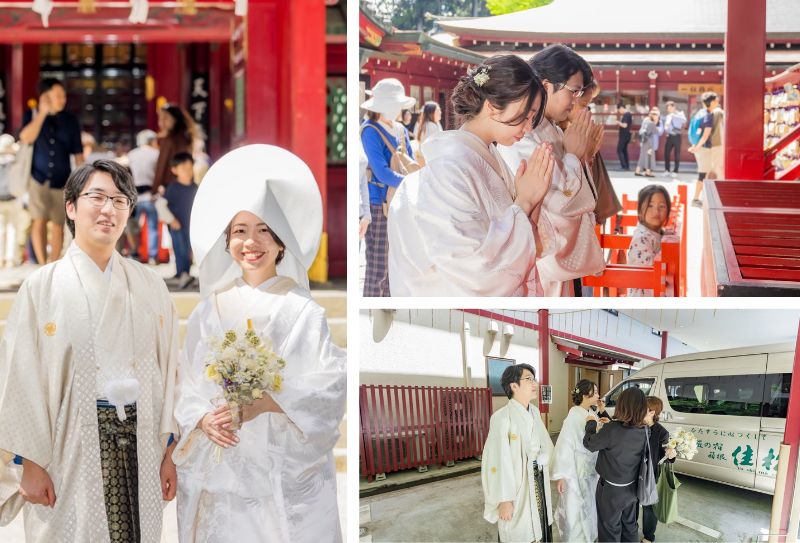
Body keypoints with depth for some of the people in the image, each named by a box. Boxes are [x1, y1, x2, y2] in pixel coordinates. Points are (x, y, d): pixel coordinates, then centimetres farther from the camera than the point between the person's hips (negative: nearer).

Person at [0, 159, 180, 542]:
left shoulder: (149, 286, 8)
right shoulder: (43, 287, -1)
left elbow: (168, 369, 8)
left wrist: (168, 452, 4)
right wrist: (31, 462, -8)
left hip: (140, 443, 3)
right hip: (72, 447, -3)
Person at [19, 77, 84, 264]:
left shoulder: (70, 120, 2)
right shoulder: (32, 115, 1)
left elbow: (78, 153, 5)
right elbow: (26, 138, -18)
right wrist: (42, 114, -20)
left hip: (62, 181, 1)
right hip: (38, 178, -1)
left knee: (58, 225, 3)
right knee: (39, 220, -11)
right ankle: (43, 266, -9)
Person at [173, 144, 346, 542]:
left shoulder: (302, 311, -5)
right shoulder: (211, 308, 7)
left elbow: (331, 384, -11)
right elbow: (189, 383, 9)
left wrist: (266, 402, -20)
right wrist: (203, 418, -10)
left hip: (285, 471, -3)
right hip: (219, 468, 3)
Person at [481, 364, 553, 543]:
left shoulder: (534, 412, 6)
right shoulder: (502, 417, -19)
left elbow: (546, 446, 13)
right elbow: (499, 461, -20)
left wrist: (539, 461, -5)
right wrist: (504, 499, -21)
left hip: (538, 483, 7)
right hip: (516, 486, -7)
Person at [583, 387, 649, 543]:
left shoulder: (612, 429, -27)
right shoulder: (644, 430, -9)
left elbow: (589, 444, -12)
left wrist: (591, 423, 4)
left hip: (611, 490, -5)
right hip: (632, 488, 5)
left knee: (610, 529, 10)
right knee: (630, 526, 21)